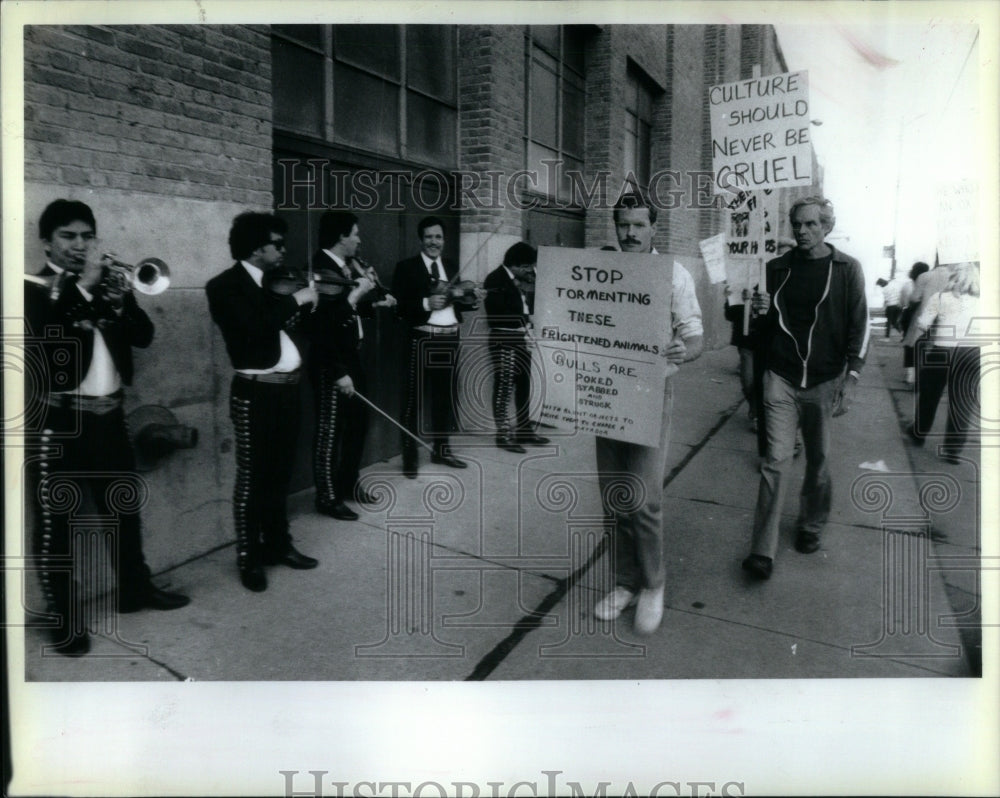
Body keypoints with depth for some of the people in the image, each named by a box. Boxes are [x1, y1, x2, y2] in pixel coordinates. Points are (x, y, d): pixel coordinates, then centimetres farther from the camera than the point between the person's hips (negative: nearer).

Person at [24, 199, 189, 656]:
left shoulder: (106, 283, 12)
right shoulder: (33, 288, -4)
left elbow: (144, 336, 2)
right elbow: (46, 336, -22)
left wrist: (121, 299, -14)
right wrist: (81, 289, -19)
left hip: (108, 416, 6)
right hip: (57, 420, -5)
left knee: (123, 506, 15)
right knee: (54, 519, 2)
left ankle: (135, 588, 31)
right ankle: (64, 617, 13)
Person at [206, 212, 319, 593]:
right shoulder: (225, 286, -9)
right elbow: (255, 326, -25)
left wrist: (308, 302, 1)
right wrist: (295, 300, -15)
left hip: (288, 388, 7)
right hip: (255, 392, -7)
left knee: (280, 472, 16)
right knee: (251, 477, 2)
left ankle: (278, 544, 29)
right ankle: (249, 558, 13)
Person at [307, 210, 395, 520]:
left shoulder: (347, 267, 7)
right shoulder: (322, 270, -19)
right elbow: (322, 327, -22)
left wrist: (375, 303, 5)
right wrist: (339, 373, -22)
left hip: (351, 356, 9)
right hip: (330, 364, -9)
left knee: (358, 420, 18)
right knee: (330, 430, 2)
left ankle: (349, 484, 34)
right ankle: (327, 497, 15)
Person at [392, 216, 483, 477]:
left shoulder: (451, 267, 13)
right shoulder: (407, 267, -4)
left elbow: (456, 302, 14)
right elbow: (398, 305, -11)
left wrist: (473, 298, -5)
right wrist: (426, 303, -23)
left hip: (450, 339, 6)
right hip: (422, 339, -6)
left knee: (445, 397, 14)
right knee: (414, 399, -2)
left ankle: (441, 450, 27)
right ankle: (410, 458, 5)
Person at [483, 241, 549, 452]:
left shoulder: (521, 278, 11)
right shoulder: (495, 280, -12)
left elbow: (528, 305, 14)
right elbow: (496, 314, -19)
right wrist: (521, 320, -16)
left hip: (521, 339, 8)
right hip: (504, 340, -8)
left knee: (524, 385, 14)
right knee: (503, 388, -3)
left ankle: (524, 430, 25)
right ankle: (503, 435, 4)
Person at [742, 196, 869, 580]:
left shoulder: (847, 269, 1)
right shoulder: (778, 268, 8)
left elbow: (859, 326, 0)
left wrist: (851, 379, -8)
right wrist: (762, 311, -7)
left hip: (824, 381, -1)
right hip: (781, 379, 1)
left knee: (818, 460, 10)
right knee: (776, 461, -6)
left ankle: (811, 527, 33)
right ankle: (762, 550, -6)